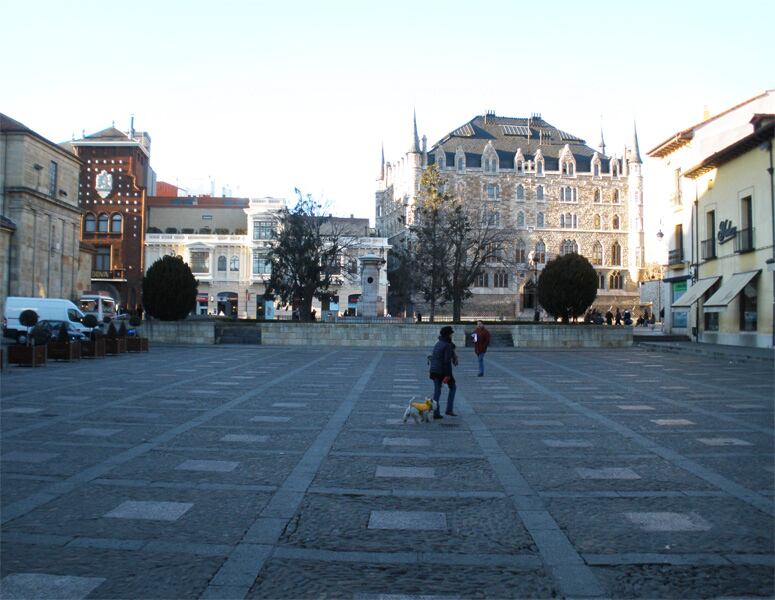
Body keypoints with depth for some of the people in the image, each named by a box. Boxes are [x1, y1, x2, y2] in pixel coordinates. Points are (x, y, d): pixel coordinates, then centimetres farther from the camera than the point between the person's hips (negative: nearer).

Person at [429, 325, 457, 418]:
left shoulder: (438, 343, 13)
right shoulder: (447, 345, -14)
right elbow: (447, 361, -19)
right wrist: (448, 375, -19)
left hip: (434, 370, 7)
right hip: (443, 371, -7)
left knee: (437, 390, 8)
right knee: (453, 387, 11)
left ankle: (436, 413, 4)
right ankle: (449, 410, 7)